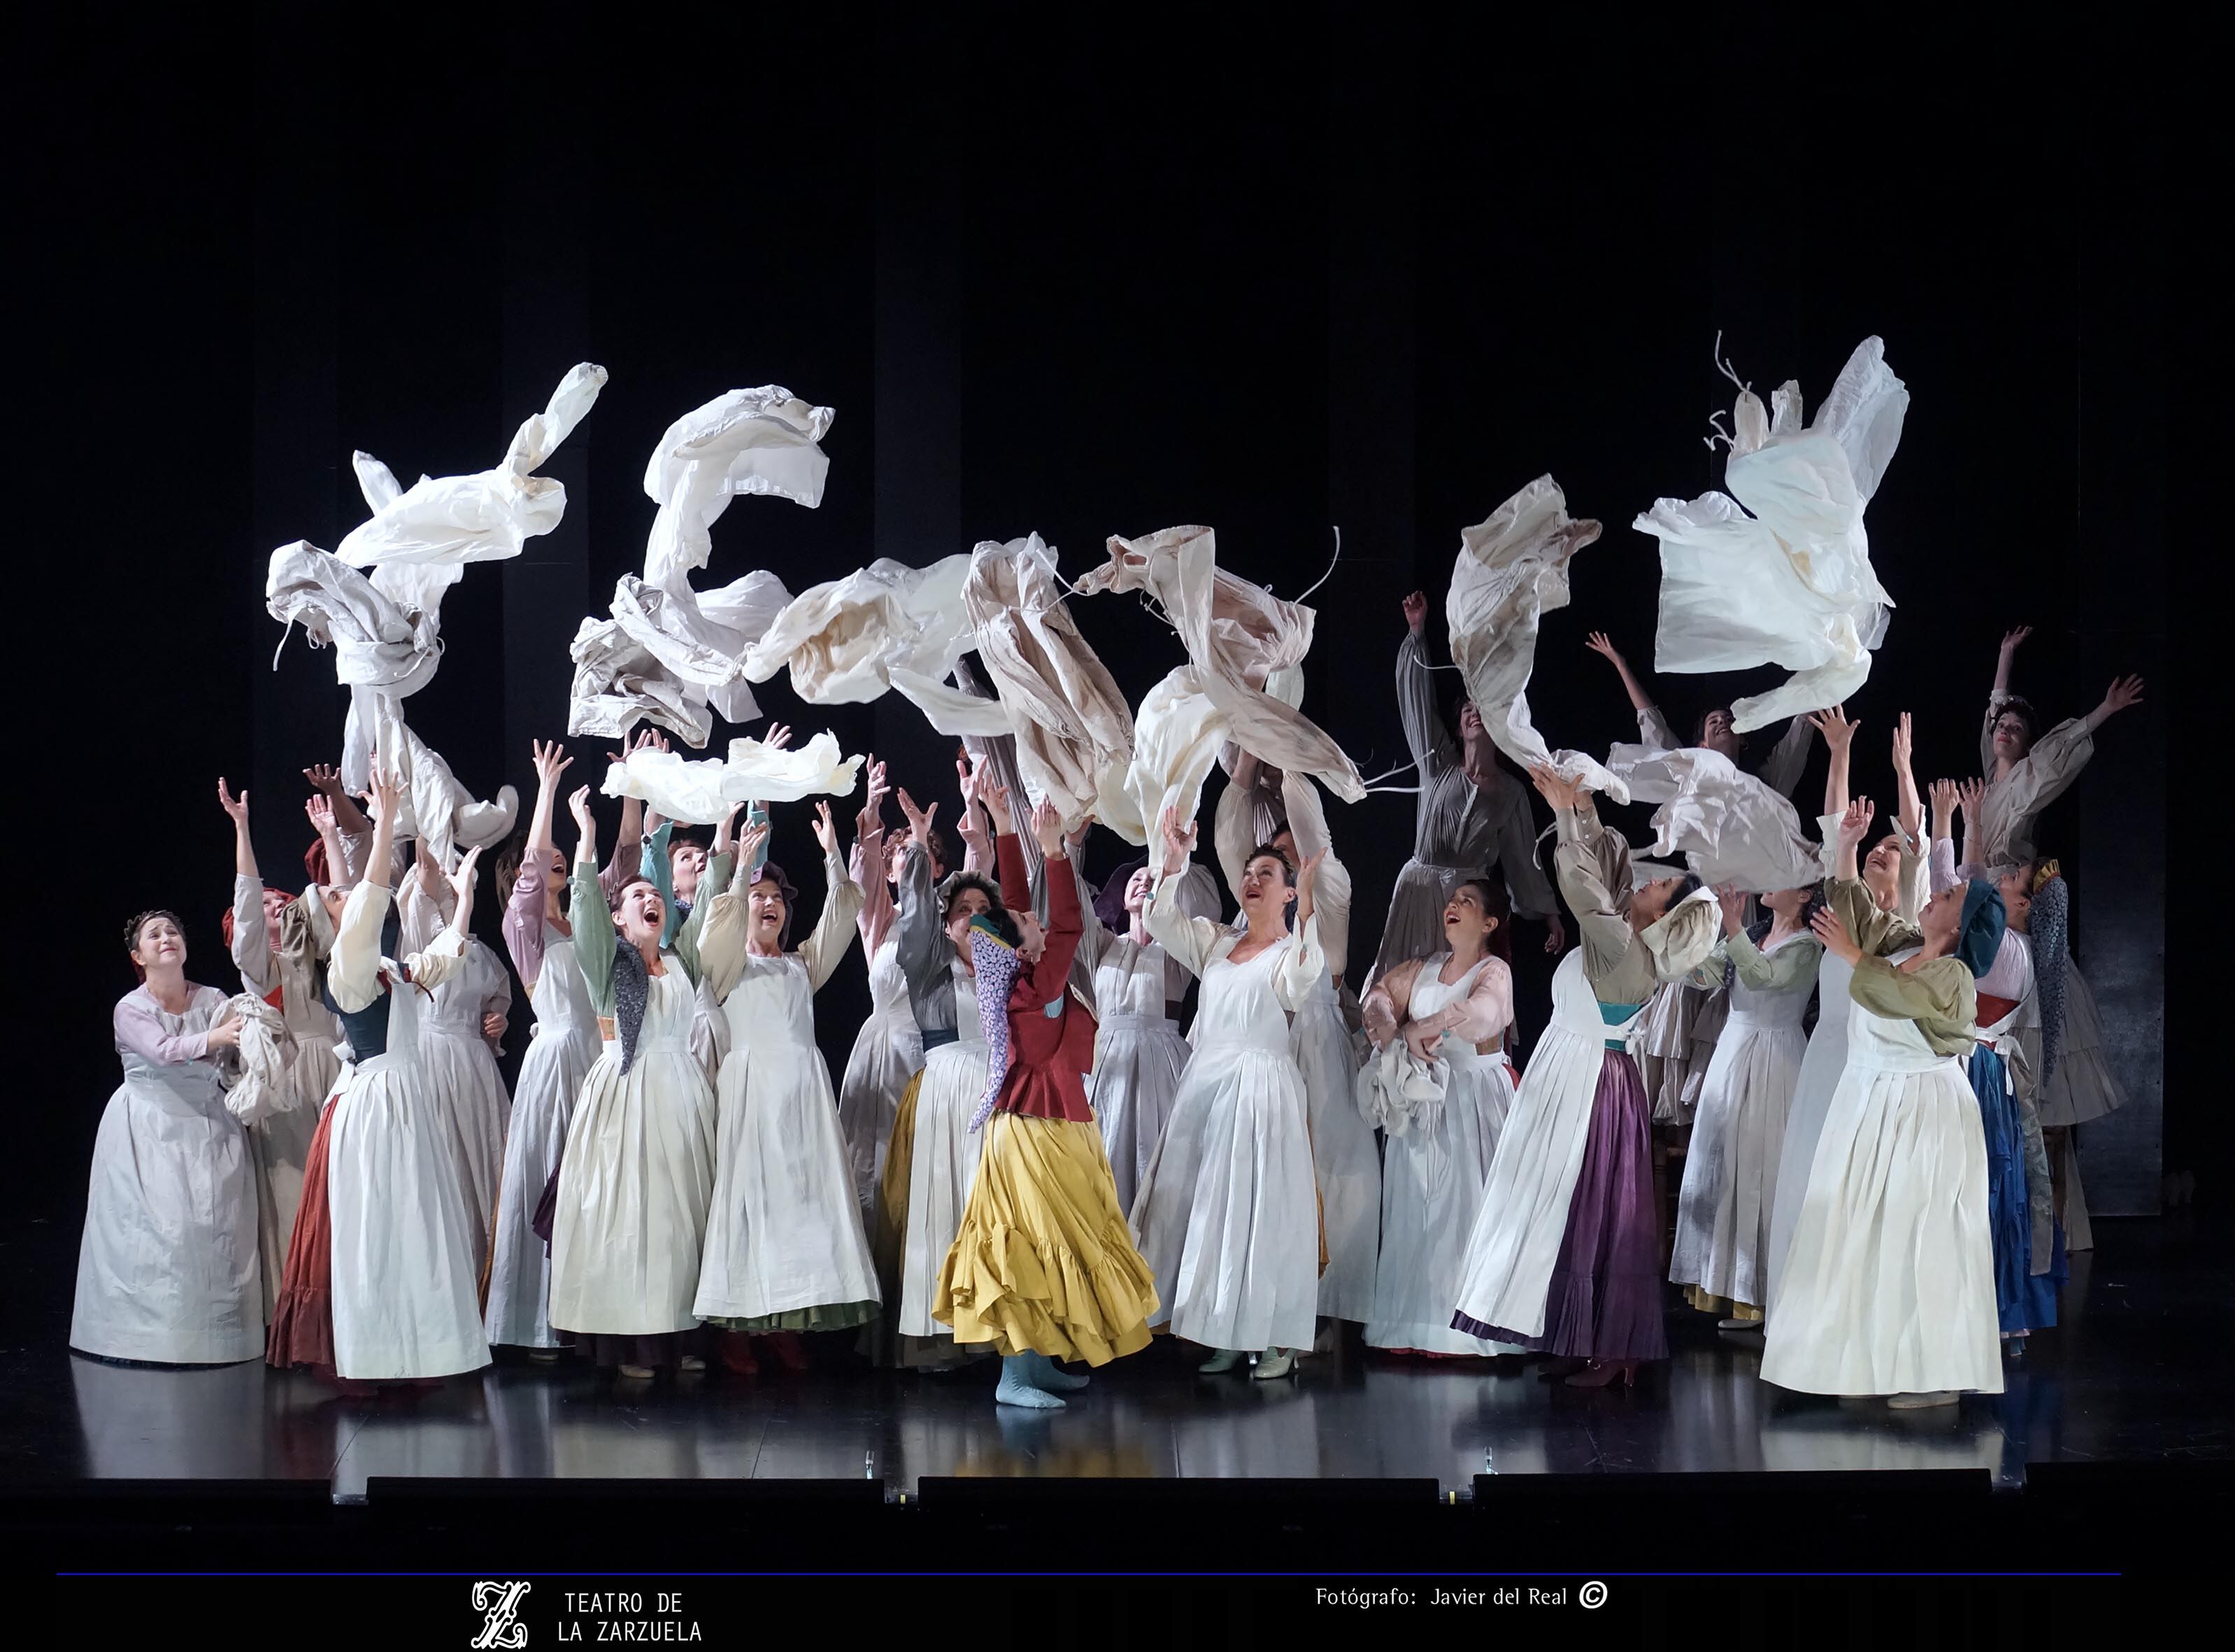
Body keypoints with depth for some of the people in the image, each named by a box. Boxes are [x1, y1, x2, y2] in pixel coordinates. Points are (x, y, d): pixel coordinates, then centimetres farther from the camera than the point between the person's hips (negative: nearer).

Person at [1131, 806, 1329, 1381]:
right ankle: (1225, 1334, 12)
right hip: (1206, 1084, 6)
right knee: (1206, 1206, 6)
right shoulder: (1216, 944, 15)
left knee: (1262, 1206, -5)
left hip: (1263, 1087, -6)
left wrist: (1305, 905, -32)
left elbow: (1302, 980, -24)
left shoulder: (1293, 950, -2)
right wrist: (1174, 861, -5)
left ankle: (1278, 1339, 0)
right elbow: (1162, 921, 6)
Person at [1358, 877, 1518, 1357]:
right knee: (1416, 1205, 4)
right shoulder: (1425, 968, 13)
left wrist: (1418, 1029, -18)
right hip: (1422, 1099, 6)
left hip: (1473, 1098, -6)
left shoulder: (1495, 971, -7)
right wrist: (1400, 1039, -9)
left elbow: (1477, 1014, -25)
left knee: (1463, 1206, -7)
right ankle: (1414, 1321, 8)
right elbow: (1379, 996, 9)